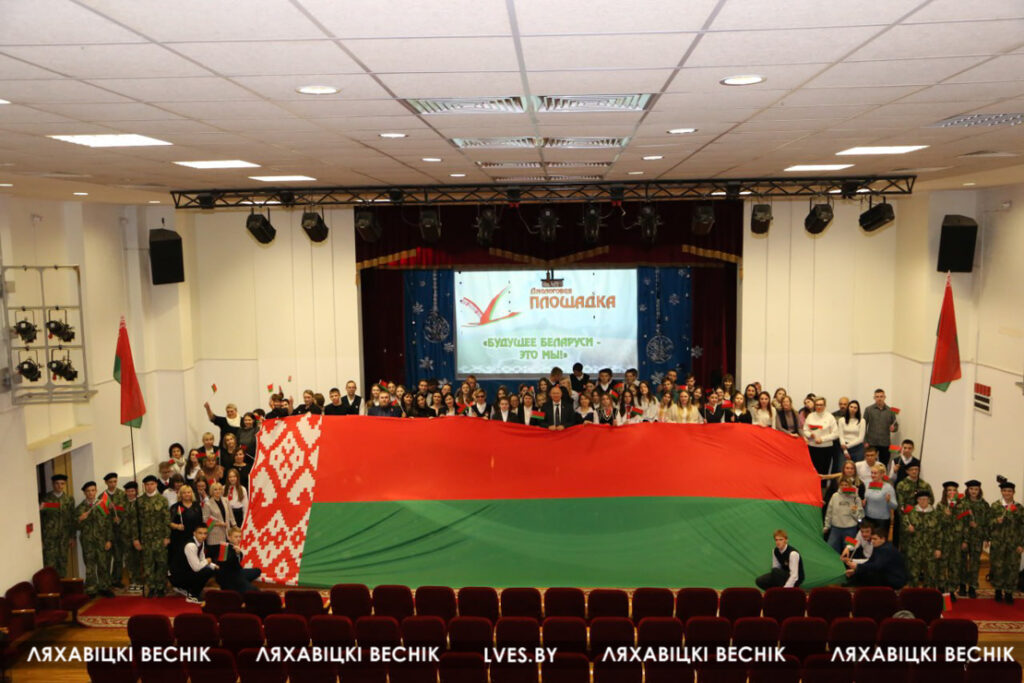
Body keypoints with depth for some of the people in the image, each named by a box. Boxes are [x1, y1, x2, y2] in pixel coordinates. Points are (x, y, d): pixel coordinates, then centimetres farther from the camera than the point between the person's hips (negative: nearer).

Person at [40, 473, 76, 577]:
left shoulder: (69, 499, 6)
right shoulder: (46, 498, -2)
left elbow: (72, 518, 7)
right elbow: (40, 518, 4)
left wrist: (72, 537, 6)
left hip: (64, 536, 2)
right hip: (49, 536, -2)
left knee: (63, 562, 7)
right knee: (50, 563, -5)